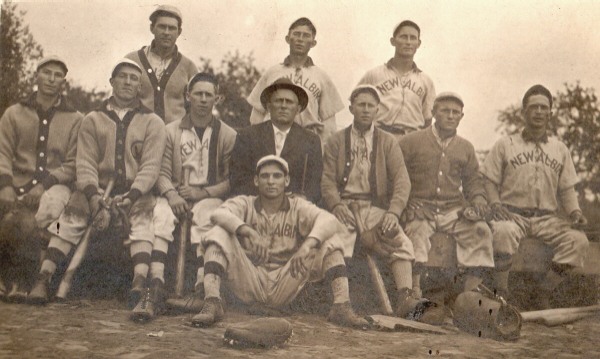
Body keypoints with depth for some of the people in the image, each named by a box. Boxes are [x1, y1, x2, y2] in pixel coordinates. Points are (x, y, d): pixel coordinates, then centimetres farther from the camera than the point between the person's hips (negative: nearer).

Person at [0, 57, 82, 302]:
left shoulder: (75, 120, 12)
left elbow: (73, 164, 2)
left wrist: (44, 185, -13)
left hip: (55, 185, -2)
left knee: (52, 202, -37)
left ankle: (21, 278, -28)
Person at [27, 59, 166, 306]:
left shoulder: (152, 123, 8)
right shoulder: (93, 120, 13)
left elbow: (150, 166, -4)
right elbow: (85, 163, 1)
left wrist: (131, 196, -21)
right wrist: (93, 194, -19)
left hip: (136, 191, -1)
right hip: (98, 187, 2)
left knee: (144, 215, -32)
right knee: (72, 214, -25)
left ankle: (139, 283, -46)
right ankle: (43, 280, -29)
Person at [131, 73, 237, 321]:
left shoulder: (227, 135, 11)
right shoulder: (171, 130, 15)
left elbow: (231, 180, 3)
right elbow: (162, 172, 6)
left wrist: (203, 192, -13)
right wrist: (171, 194, -15)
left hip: (210, 196, -1)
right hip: (176, 195, 1)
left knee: (203, 218, -36)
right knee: (161, 217, -32)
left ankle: (201, 289, -45)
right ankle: (155, 290, -44)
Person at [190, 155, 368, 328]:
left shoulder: (298, 207, 5)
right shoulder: (245, 204, 4)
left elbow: (328, 220, -15)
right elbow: (218, 214, -19)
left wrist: (308, 244, -36)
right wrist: (248, 232, -37)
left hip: (284, 289, 1)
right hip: (249, 284, 0)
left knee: (327, 240, -12)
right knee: (220, 232, -20)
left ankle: (341, 306, -22)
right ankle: (211, 304, -33)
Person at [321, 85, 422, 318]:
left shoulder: (388, 142, 13)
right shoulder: (336, 141, 14)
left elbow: (402, 180, 1)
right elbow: (327, 179, 4)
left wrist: (393, 212, -18)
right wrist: (337, 205, -18)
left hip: (377, 207, 1)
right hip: (345, 206, -1)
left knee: (402, 242, -27)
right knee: (338, 241, -33)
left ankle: (405, 298, -36)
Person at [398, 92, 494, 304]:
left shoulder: (465, 148, 18)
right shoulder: (411, 142, 6)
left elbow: (473, 180, 25)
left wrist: (478, 199, 3)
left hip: (454, 210, 3)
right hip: (420, 209, -3)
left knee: (481, 231, -23)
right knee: (416, 232, -36)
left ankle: (471, 294, -23)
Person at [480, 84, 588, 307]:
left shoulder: (560, 149, 19)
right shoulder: (505, 145, 11)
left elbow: (566, 189, 18)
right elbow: (489, 180, 7)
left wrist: (575, 211, -1)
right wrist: (496, 204, -12)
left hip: (548, 218, 3)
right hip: (512, 214, -3)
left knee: (578, 240, -25)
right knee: (502, 232, -38)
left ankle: (545, 293, -10)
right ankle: (500, 293, -21)